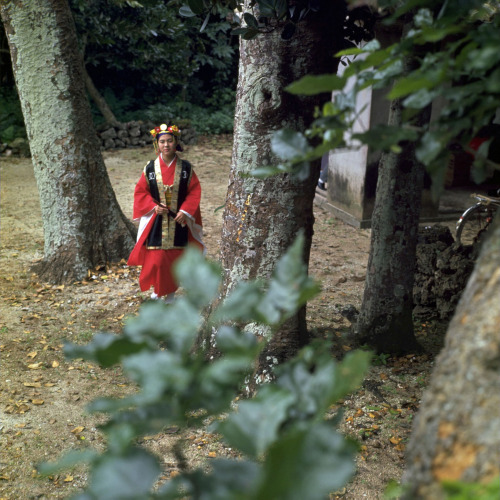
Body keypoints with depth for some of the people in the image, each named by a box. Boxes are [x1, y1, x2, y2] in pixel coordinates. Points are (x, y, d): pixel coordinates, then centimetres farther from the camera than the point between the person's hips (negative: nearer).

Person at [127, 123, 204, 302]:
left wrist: (185, 211, -13)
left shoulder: (185, 167, -3)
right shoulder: (150, 168, -2)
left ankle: (171, 291, 22)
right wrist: (154, 207, -12)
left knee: (176, 257, 6)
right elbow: (141, 192, 3)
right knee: (155, 259, -1)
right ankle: (157, 288, 21)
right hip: (156, 221, 0)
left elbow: (195, 191, -1)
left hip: (179, 221, 0)